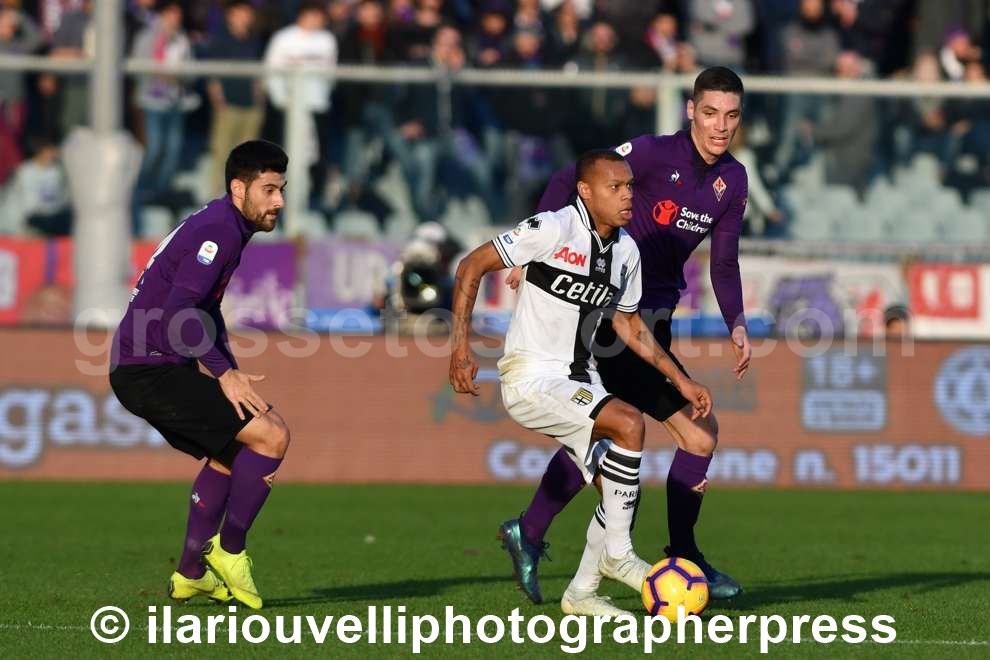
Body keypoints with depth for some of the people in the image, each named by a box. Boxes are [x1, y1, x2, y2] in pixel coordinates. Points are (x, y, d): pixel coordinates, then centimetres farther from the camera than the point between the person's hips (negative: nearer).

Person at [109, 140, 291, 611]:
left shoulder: (224, 225, 17)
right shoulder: (218, 232, -16)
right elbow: (178, 314, -27)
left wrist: (232, 376, 22)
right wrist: (225, 374, -27)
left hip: (140, 370, 11)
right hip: (150, 372, -11)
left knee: (230, 451, 27)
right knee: (271, 435, -15)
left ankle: (190, 575, 29)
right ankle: (229, 550, -3)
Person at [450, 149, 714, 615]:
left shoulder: (626, 251, 7)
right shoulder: (555, 229, -16)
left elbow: (628, 324, 21)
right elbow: (473, 266, -14)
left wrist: (680, 380, 16)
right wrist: (461, 346, -20)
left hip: (579, 379, 8)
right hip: (531, 378, -8)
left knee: (621, 492, 0)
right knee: (628, 423, -26)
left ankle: (581, 592, 18)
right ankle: (617, 554, -13)